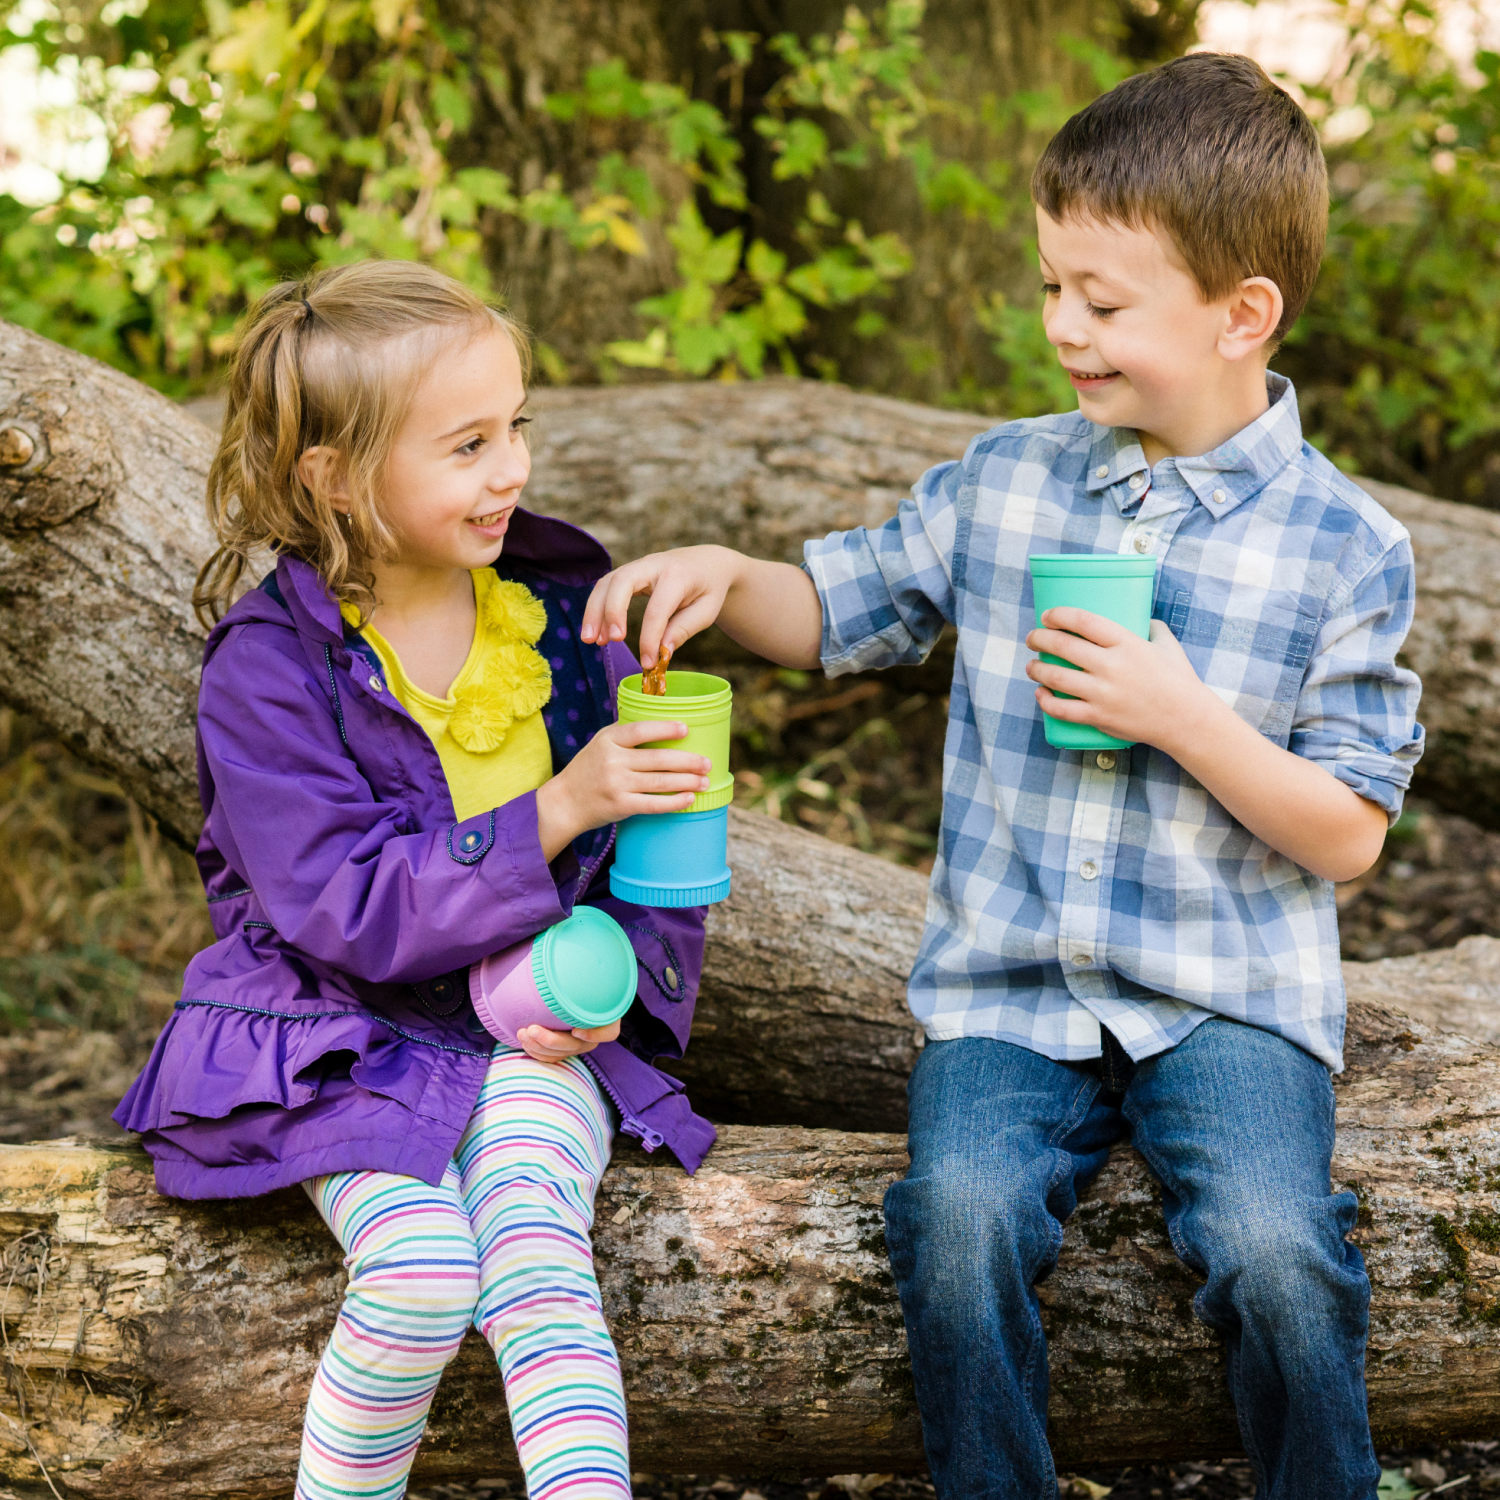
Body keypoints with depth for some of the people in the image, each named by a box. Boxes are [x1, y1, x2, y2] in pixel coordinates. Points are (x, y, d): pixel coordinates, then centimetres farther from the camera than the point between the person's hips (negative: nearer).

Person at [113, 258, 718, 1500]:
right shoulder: (269, 670, -13)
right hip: (347, 1034, -2)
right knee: (420, 1269, -25)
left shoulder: (567, 600, 0)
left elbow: (656, 831, 9)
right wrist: (558, 809, -29)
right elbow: (350, 911, -21)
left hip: (533, 1026, 3)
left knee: (536, 1254, -25)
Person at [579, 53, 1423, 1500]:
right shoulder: (1001, 481, 5)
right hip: (1005, 987, 2)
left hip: (1228, 997, -2)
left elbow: (1348, 837, -4)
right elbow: (840, 610, 18)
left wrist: (1182, 715, -17)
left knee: (1272, 1248, -26)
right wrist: (723, 578, -3)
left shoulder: (1341, 546, -4)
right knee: (961, 1215, -25)